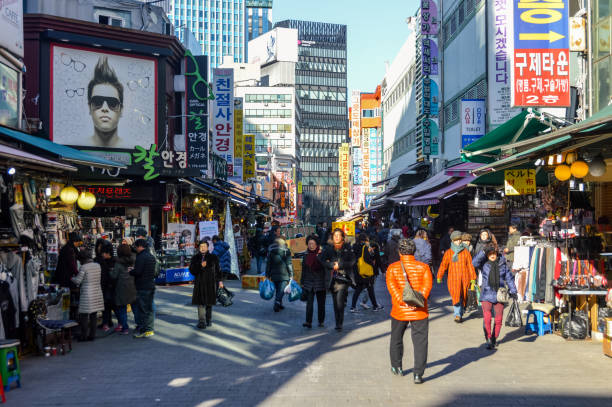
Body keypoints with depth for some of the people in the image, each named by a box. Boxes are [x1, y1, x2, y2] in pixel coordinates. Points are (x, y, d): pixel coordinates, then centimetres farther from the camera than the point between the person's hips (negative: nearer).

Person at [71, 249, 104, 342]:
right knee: (94, 315, 11)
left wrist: (72, 278, 13)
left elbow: (78, 281, -7)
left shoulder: (83, 267, -11)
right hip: (97, 293, 6)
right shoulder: (97, 265, 7)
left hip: (87, 294, -6)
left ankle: (84, 336, 5)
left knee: (84, 315, 2)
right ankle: (92, 335, 15)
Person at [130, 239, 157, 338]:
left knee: (142, 309, -4)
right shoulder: (151, 256, 14)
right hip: (151, 286, 9)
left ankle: (144, 330, -2)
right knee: (149, 308, 14)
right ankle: (150, 329, 19)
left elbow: (137, 272, -21)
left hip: (142, 287, -9)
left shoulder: (141, 257, -15)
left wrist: (130, 271, 0)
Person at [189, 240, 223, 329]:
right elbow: (191, 270, -1)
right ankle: (201, 322, -10)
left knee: (209, 302, 8)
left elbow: (218, 270, 10)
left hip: (211, 283, 0)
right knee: (201, 302, -8)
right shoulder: (195, 258, 8)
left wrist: (220, 281, 5)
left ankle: (208, 320, 23)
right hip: (199, 283, 0)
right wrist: (200, 266, -16)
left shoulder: (213, 257, 7)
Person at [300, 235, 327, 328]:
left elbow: (326, 268, -8)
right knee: (309, 302, -6)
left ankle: (321, 321, 18)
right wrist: (302, 282, 14)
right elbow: (304, 270, 14)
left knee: (321, 303, 7)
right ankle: (308, 321, -9)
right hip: (309, 282, 2)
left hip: (320, 281, -2)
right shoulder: (306, 255, 7)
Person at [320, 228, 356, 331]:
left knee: (340, 300, -17)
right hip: (333, 278, 3)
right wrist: (332, 265, -12)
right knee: (335, 302, 7)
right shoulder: (329, 248, 9)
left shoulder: (347, 248, 3)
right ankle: (338, 323, 17)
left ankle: (339, 323, -11)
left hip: (344, 277, -3)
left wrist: (339, 265, -10)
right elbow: (322, 260, 1)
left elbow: (352, 262, -2)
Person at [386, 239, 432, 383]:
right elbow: (427, 285, -11)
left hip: (399, 311, 1)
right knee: (420, 342, 3)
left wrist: (402, 301, -18)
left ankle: (396, 367, 33)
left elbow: (391, 286, -12)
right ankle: (418, 374, -2)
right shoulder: (423, 267, 1)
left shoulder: (392, 268, 0)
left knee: (396, 339, 20)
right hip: (419, 312, -1)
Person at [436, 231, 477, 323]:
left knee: (463, 297, 8)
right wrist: (439, 276, 2)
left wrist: (473, 278, 5)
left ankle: (460, 315, 24)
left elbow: (470, 265, 8)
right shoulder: (448, 253, 6)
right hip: (453, 278, -1)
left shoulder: (466, 252, 7)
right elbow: (443, 265, 6)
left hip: (465, 279, 2)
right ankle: (457, 315, -15)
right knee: (456, 296, -14)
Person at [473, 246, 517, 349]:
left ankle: (494, 339, 27)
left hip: (499, 296, 2)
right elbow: (475, 261, -18)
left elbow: (509, 278, 11)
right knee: (487, 319, -11)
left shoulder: (502, 264, 6)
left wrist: (513, 291, 7)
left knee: (498, 320, 7)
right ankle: (489, 340, -2)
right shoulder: (484, 264, 2)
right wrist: (484, 251, -22)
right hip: (487, 295, -2)